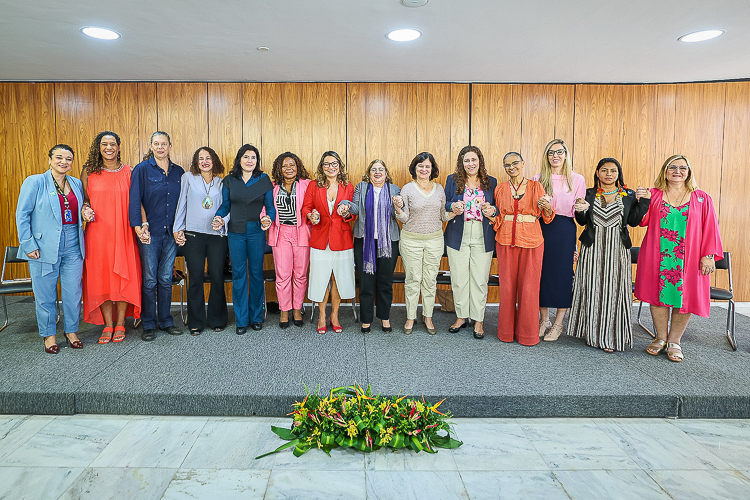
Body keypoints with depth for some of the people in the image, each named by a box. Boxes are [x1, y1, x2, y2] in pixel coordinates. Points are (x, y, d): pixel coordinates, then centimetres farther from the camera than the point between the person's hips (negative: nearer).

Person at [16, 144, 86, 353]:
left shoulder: (76, 184, 10)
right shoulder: (34, 182, -3)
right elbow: (22, 215, -4)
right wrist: (29, 244, -9)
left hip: (73, 246, 4)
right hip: (45, 246, -3)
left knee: (73, 291, 7)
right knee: (45, 293, 6)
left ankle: (71, 330, 25)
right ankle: (49, 334, 23)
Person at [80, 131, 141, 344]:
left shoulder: (128, 172, 4)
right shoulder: (88, 172, 6)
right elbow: (83, 199, 14)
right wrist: (85, 209, -7)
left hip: (123, 233, -1)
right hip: (98, 233, 1)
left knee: (124, 276, 2)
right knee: (101, 277, 3)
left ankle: (120, 323, 15)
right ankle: (108, 325, 15)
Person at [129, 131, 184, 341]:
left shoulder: (178, 172, 10)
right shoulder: (142, 169, 0)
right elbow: (135, 200, -5)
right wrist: (140, 227, -15)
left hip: (171, 233, 3)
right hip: (150, 232, -3)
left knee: (166, 278, 9)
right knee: (150, 279, 1)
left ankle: (166, 321, 20)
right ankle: (148, 325, 12)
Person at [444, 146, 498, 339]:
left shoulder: (491, 182, 8)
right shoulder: (452, 180, 6)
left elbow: (498, 207, 13)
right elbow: (444, 205, 9)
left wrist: (492, 210, -10)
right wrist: (452, 207, -13)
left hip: (483, 238, 0)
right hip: (458, 237, 0)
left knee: (480, 279, 1)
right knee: (459, 278, 5)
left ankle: (478, 320, 14)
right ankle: (461, 316, 22)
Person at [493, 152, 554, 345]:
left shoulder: (535, 186, 5)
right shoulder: (500, 189, 10)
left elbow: (547, 216, 6)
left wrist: (547, 208, -15)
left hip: (531, 241, -1)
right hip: (506, 240, 2)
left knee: (529, 287, 0)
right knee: (507, 286, 4)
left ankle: (527, 333, 15)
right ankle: (506, 331, 18)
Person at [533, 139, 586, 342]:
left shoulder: (577, 179, 3)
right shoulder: (538, 179, 8)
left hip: (565, 231, -2)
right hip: (541, 229, 2)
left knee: (562, 273, 1)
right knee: (542, 272, 4)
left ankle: (558, 324, 15)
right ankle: (544, 320, 20)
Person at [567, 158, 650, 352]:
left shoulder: (629, 196, 6)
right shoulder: (589, 194, 6)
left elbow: (633, 221, 2)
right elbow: (582, 222, 4)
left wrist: (643, 201, -7)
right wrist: (581, 211, -16)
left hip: (617, 249, 0)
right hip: (593, 249, 0)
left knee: (614, 290, 2)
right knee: (592, 290, 3)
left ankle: (611, 337, 12)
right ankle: (593, 334, 16)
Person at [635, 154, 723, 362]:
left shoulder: (702, 198, 7)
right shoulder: (653, 195, 7)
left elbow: (710, 228, 4)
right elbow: (642, 221, 1)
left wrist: (708, 256, -4)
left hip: (688, 258, 0)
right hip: (658, 257, 0)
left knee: (685, 297, 1)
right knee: (659, 294, 3)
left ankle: (674, 341, 16)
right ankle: (661, 338, 20)